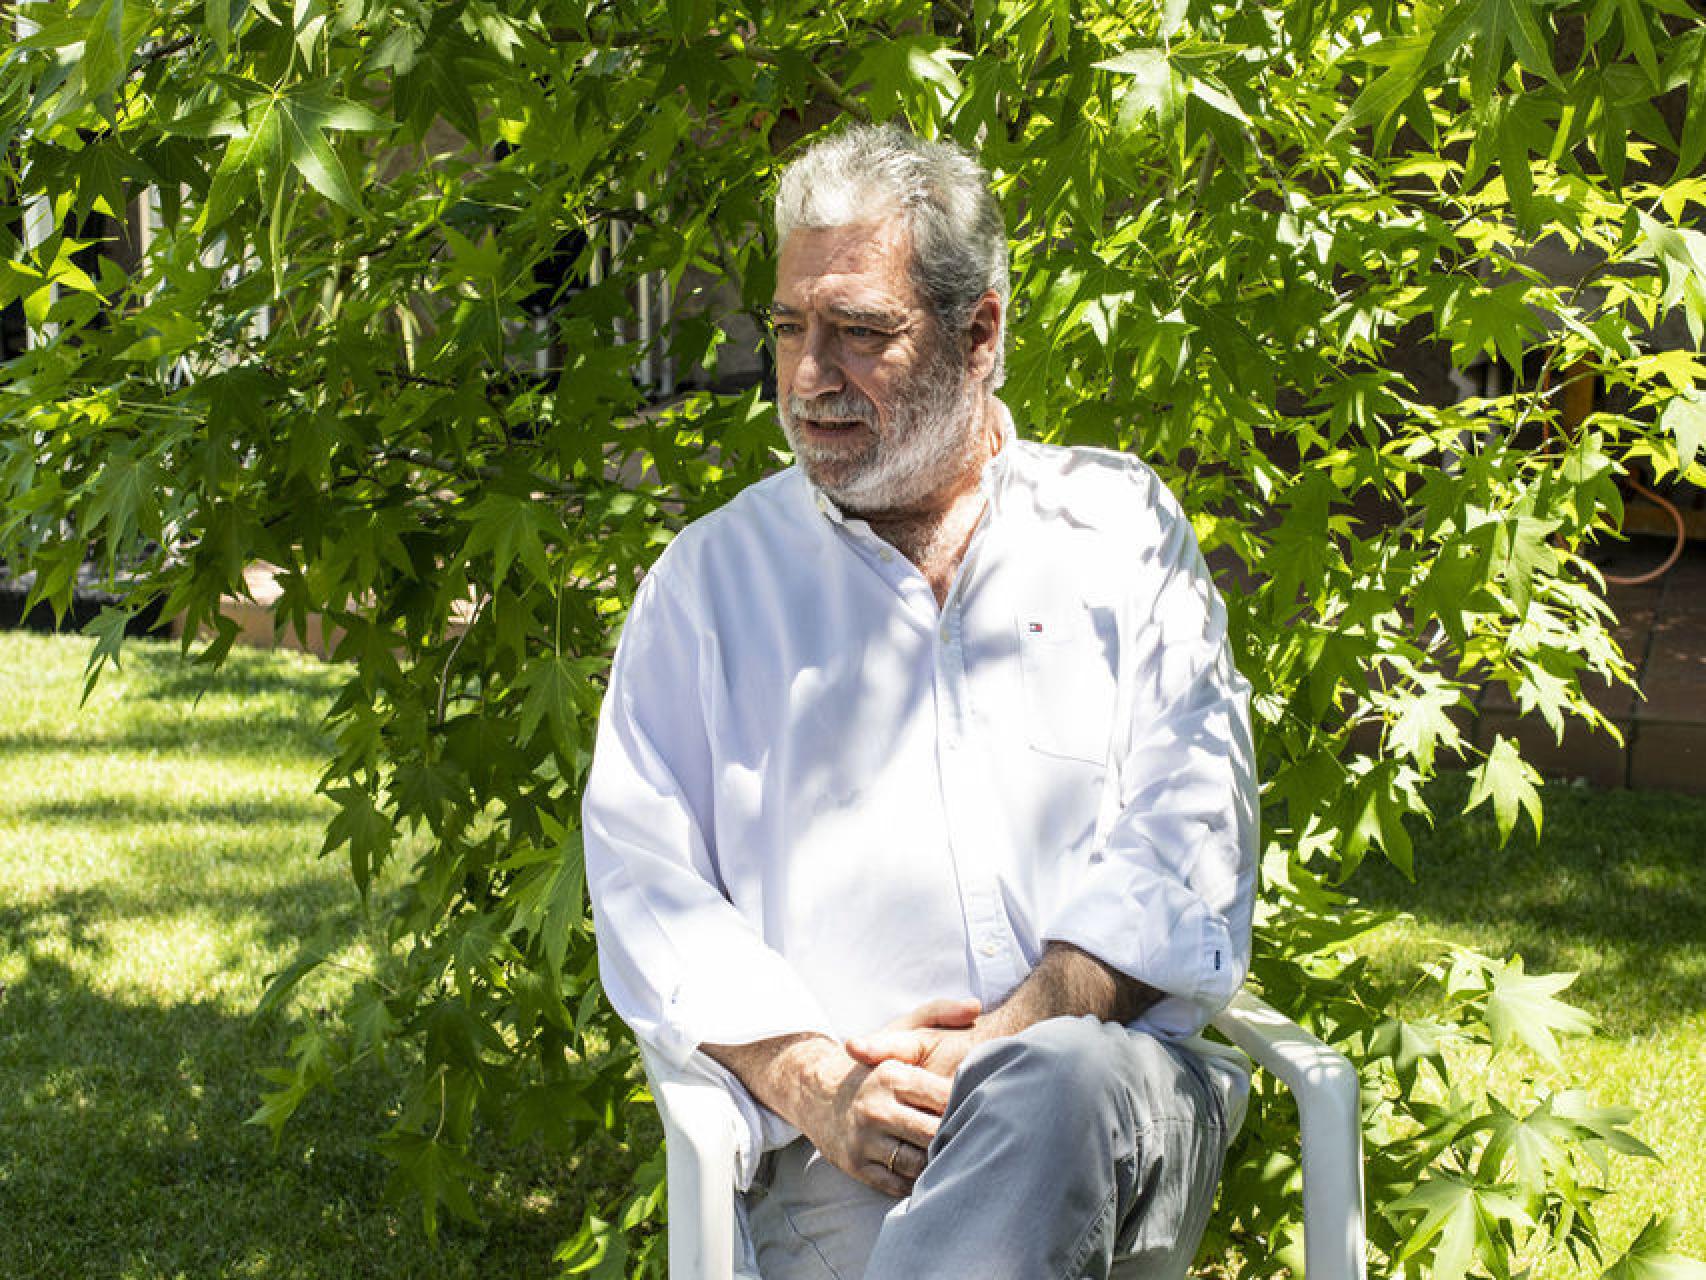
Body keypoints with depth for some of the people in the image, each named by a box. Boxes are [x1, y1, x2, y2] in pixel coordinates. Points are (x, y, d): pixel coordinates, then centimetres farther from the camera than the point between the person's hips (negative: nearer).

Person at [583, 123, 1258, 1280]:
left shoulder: (1120, 527, 15)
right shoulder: (711, 578, 16)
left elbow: (1187, 844, 5)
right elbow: (644, 883, 8)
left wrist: (1005, 1045, -12)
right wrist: (810, 1083, -11)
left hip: (1114, 1077, 2)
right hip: (844, 1141, -1)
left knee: (1058, 1083, -37)